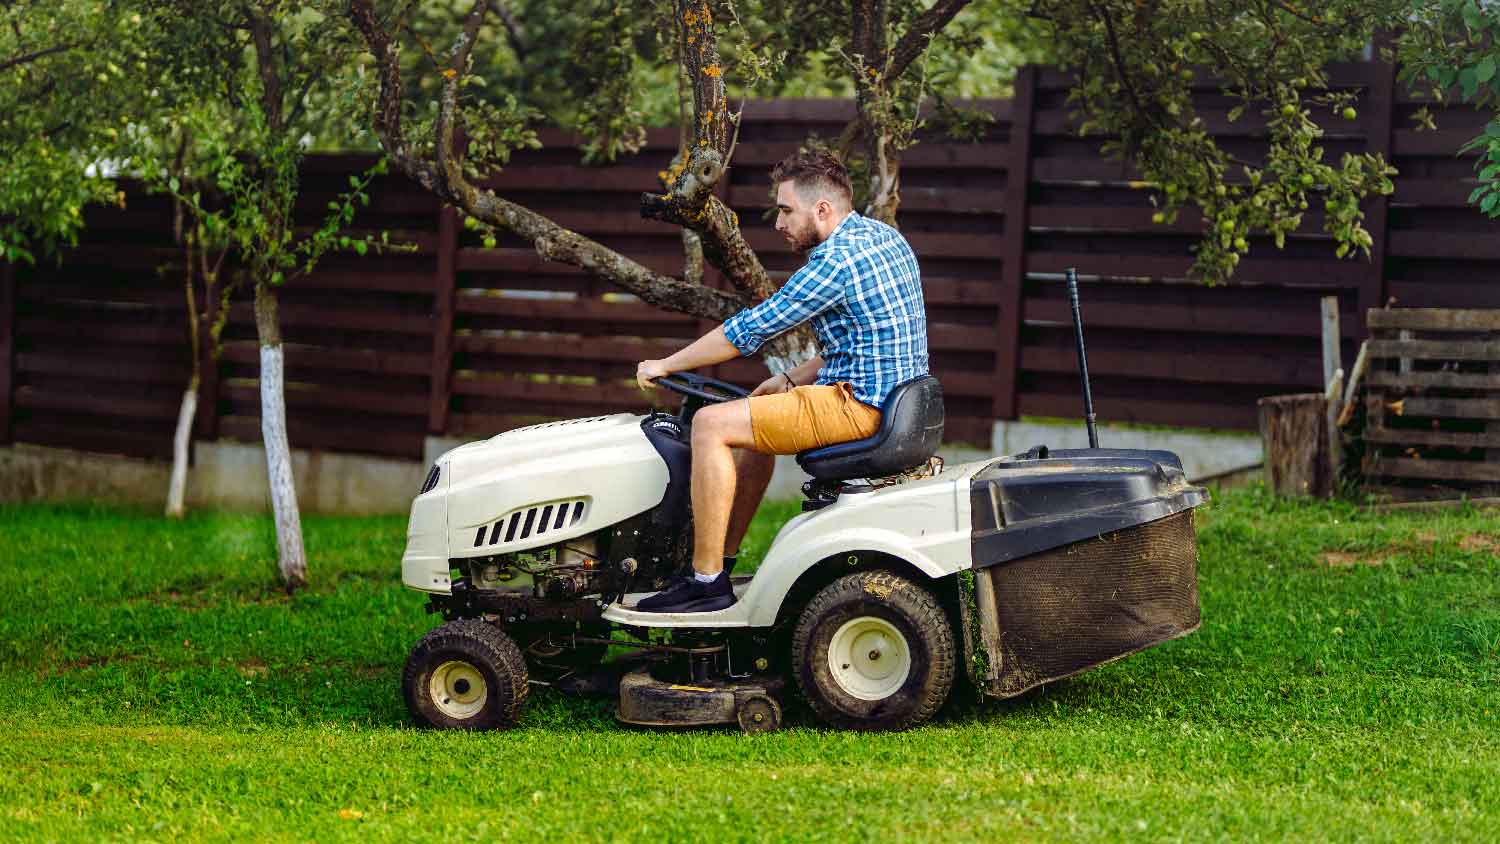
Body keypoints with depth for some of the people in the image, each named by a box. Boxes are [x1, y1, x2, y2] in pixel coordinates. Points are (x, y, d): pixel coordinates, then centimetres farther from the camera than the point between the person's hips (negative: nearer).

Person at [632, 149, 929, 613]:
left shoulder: (836, 260, -18)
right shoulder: (883, 236, 13)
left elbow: (751, 328, -14)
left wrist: (664, 365, -3)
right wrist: (790, 379, 16)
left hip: (857, 405, -11)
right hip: (893, 397, 11)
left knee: (711, 424, -12)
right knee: (752, 421, 26)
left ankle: (707, 580, -10)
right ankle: (721, 559, 25)